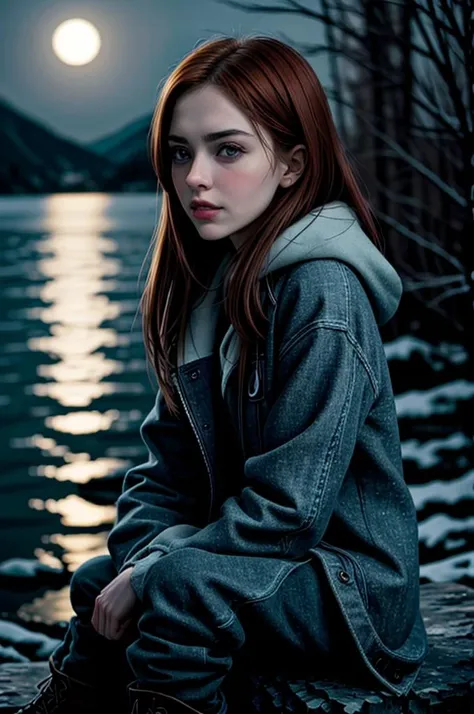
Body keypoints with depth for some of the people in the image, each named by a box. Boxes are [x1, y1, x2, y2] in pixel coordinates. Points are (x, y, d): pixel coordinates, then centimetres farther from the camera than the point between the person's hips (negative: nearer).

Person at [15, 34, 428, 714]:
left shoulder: (323, 291, -20)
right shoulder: (205, 279, 5)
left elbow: (290, 506, -23)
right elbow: (170, 458, 5)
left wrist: (152, 575, -18)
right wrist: (136, 559, -11)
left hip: (353, 581, -8)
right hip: (251, 559, 8)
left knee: (184, 585, -29)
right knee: (99, 578, -3)